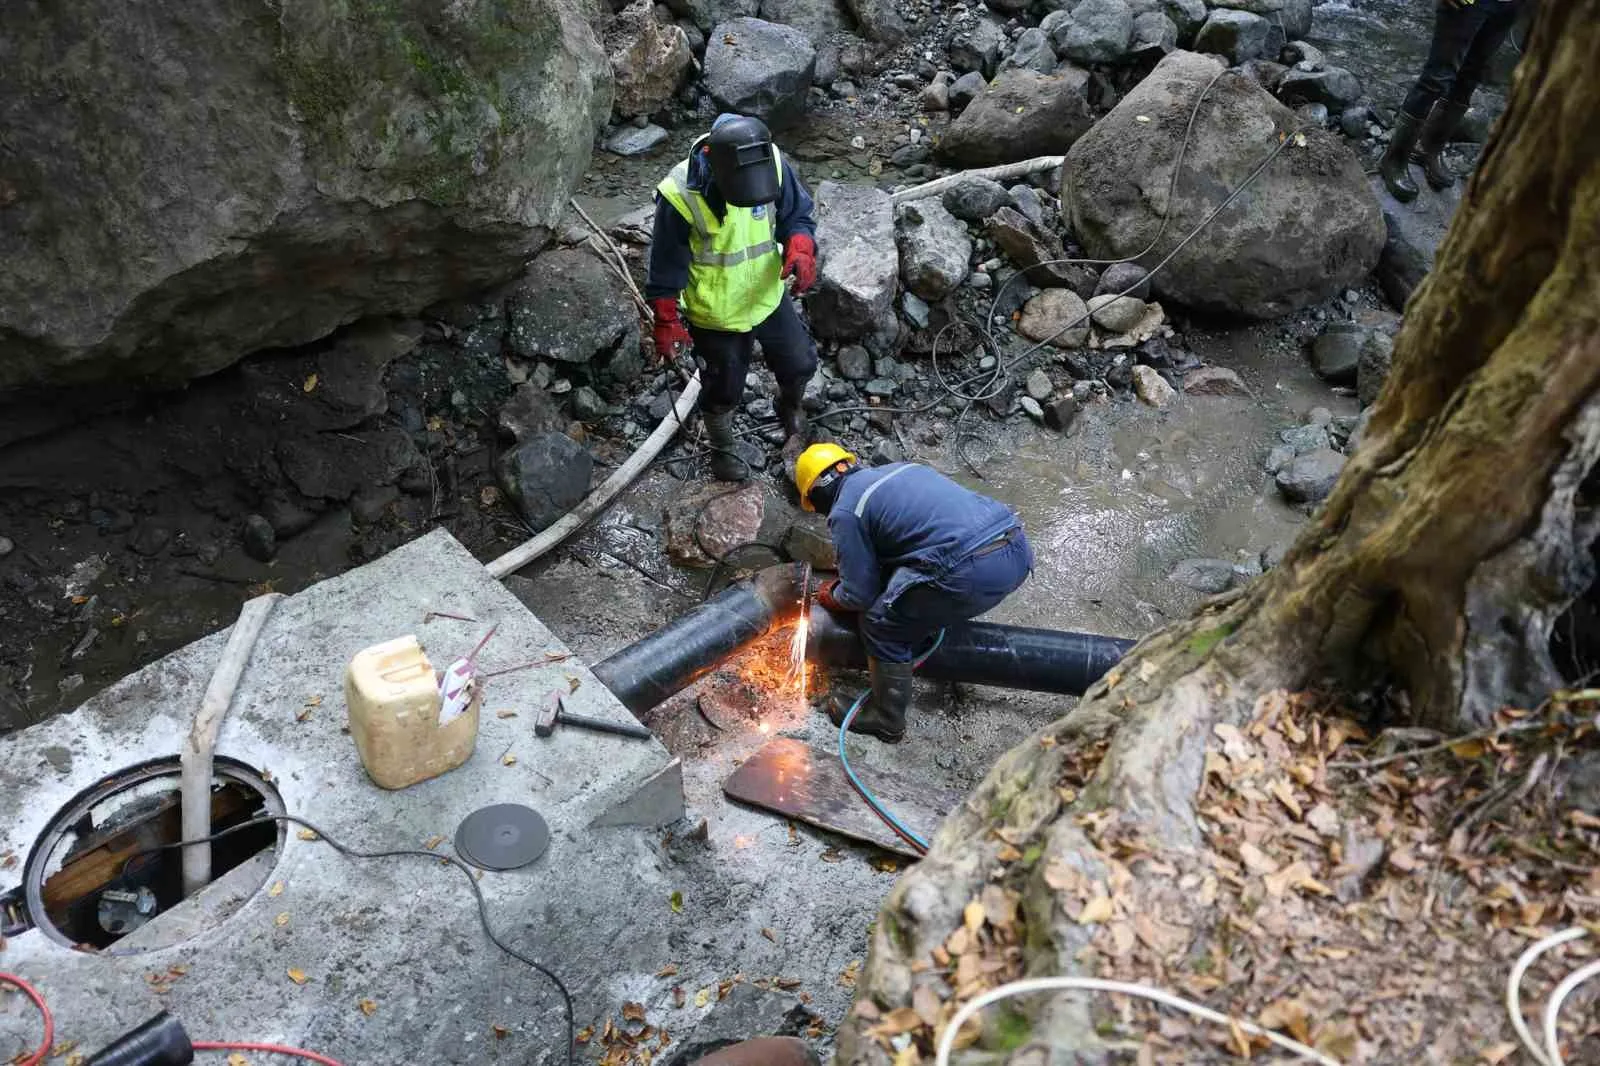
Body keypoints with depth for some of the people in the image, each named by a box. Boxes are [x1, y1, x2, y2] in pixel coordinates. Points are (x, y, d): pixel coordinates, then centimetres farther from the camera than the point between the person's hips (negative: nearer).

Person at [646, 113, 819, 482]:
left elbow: (797, 213, -5)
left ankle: (790, 405, 56)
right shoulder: (680, 195, -31)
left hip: (769, 295, 4)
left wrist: (800, 249, -25)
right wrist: (667, 324, -13)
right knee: (724, 388, 15)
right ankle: (722, 449, 46)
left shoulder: (772, 163, -21)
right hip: (716, 313, -4)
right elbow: (667, 268, -19)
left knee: (800, 363, 19)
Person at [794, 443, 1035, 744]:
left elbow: (860, 595, 6)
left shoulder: (844, 513, 2)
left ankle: (886, 720, 22)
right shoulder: (897, 469, 26)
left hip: (975, 572, -9)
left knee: (882, 623, 9)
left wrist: (830, 595, 28)